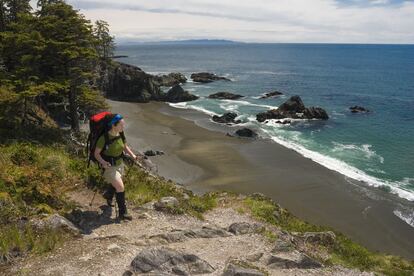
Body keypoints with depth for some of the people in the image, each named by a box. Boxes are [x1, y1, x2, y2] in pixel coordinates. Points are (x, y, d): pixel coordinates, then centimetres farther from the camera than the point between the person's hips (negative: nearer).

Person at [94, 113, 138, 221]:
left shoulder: (120, 135, -6)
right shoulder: (104, 138, -25)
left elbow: (125, 147, 10)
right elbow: (96, 153, -17)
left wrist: (133, 155, -6)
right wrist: (102, 162, -35)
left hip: (119, 164, 7)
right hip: (109, 167, -7)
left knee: (116, 185, 26)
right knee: (120, 187, -15)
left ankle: (108, 195, 59)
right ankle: (123, 213, -2)